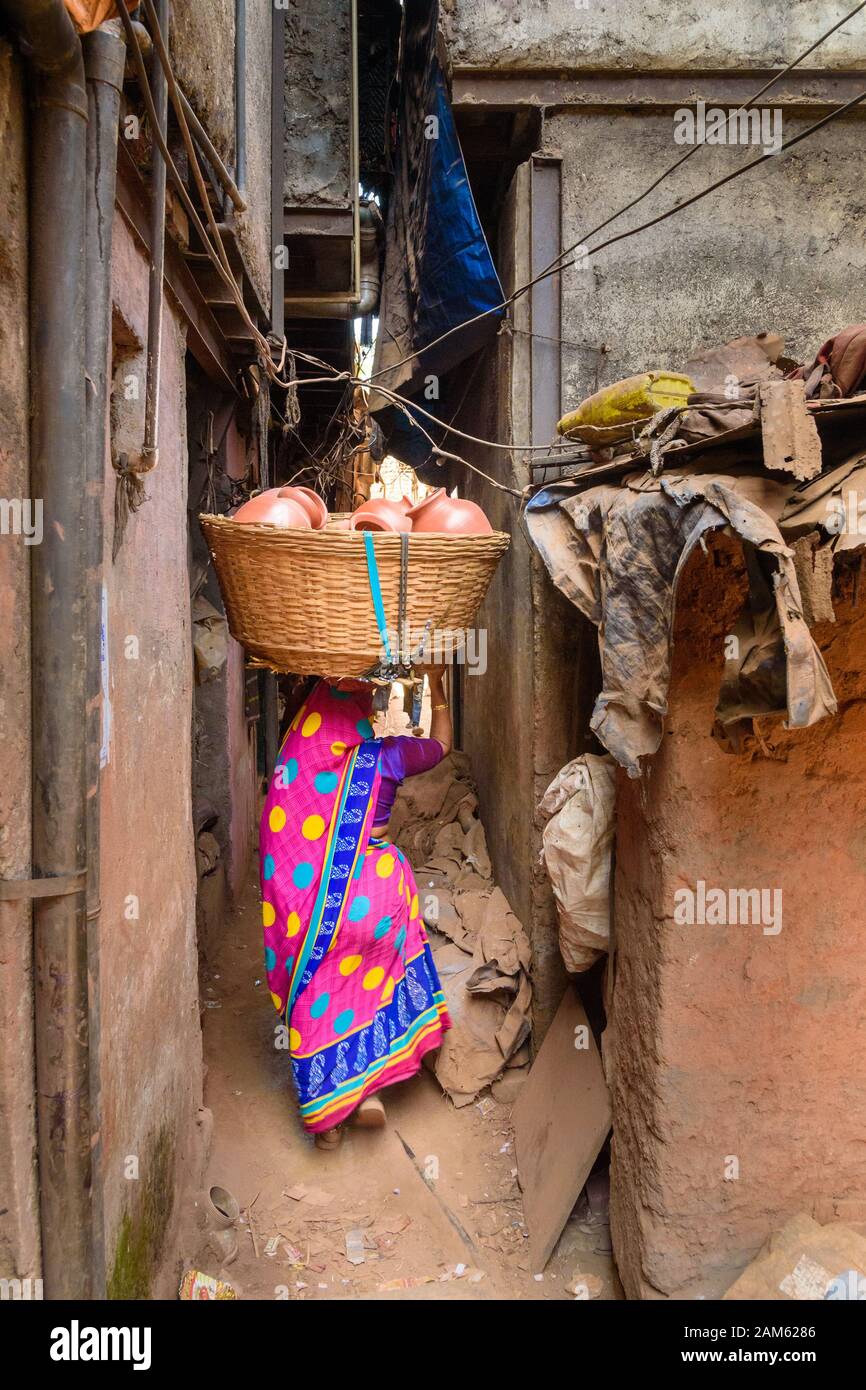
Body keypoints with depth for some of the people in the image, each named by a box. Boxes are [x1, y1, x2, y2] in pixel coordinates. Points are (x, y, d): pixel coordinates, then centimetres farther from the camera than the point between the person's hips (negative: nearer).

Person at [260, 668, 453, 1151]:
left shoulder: (296, 760, -8)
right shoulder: (386, 755, -9)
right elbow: (442, 743, 11)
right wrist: (437, 685, 20)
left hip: (311, 890, 1)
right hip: (375, 888, -1)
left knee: (318, 996, 14)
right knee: (372, 984, 22)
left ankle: (327, 1117, 23)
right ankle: (370, 1089, 22)